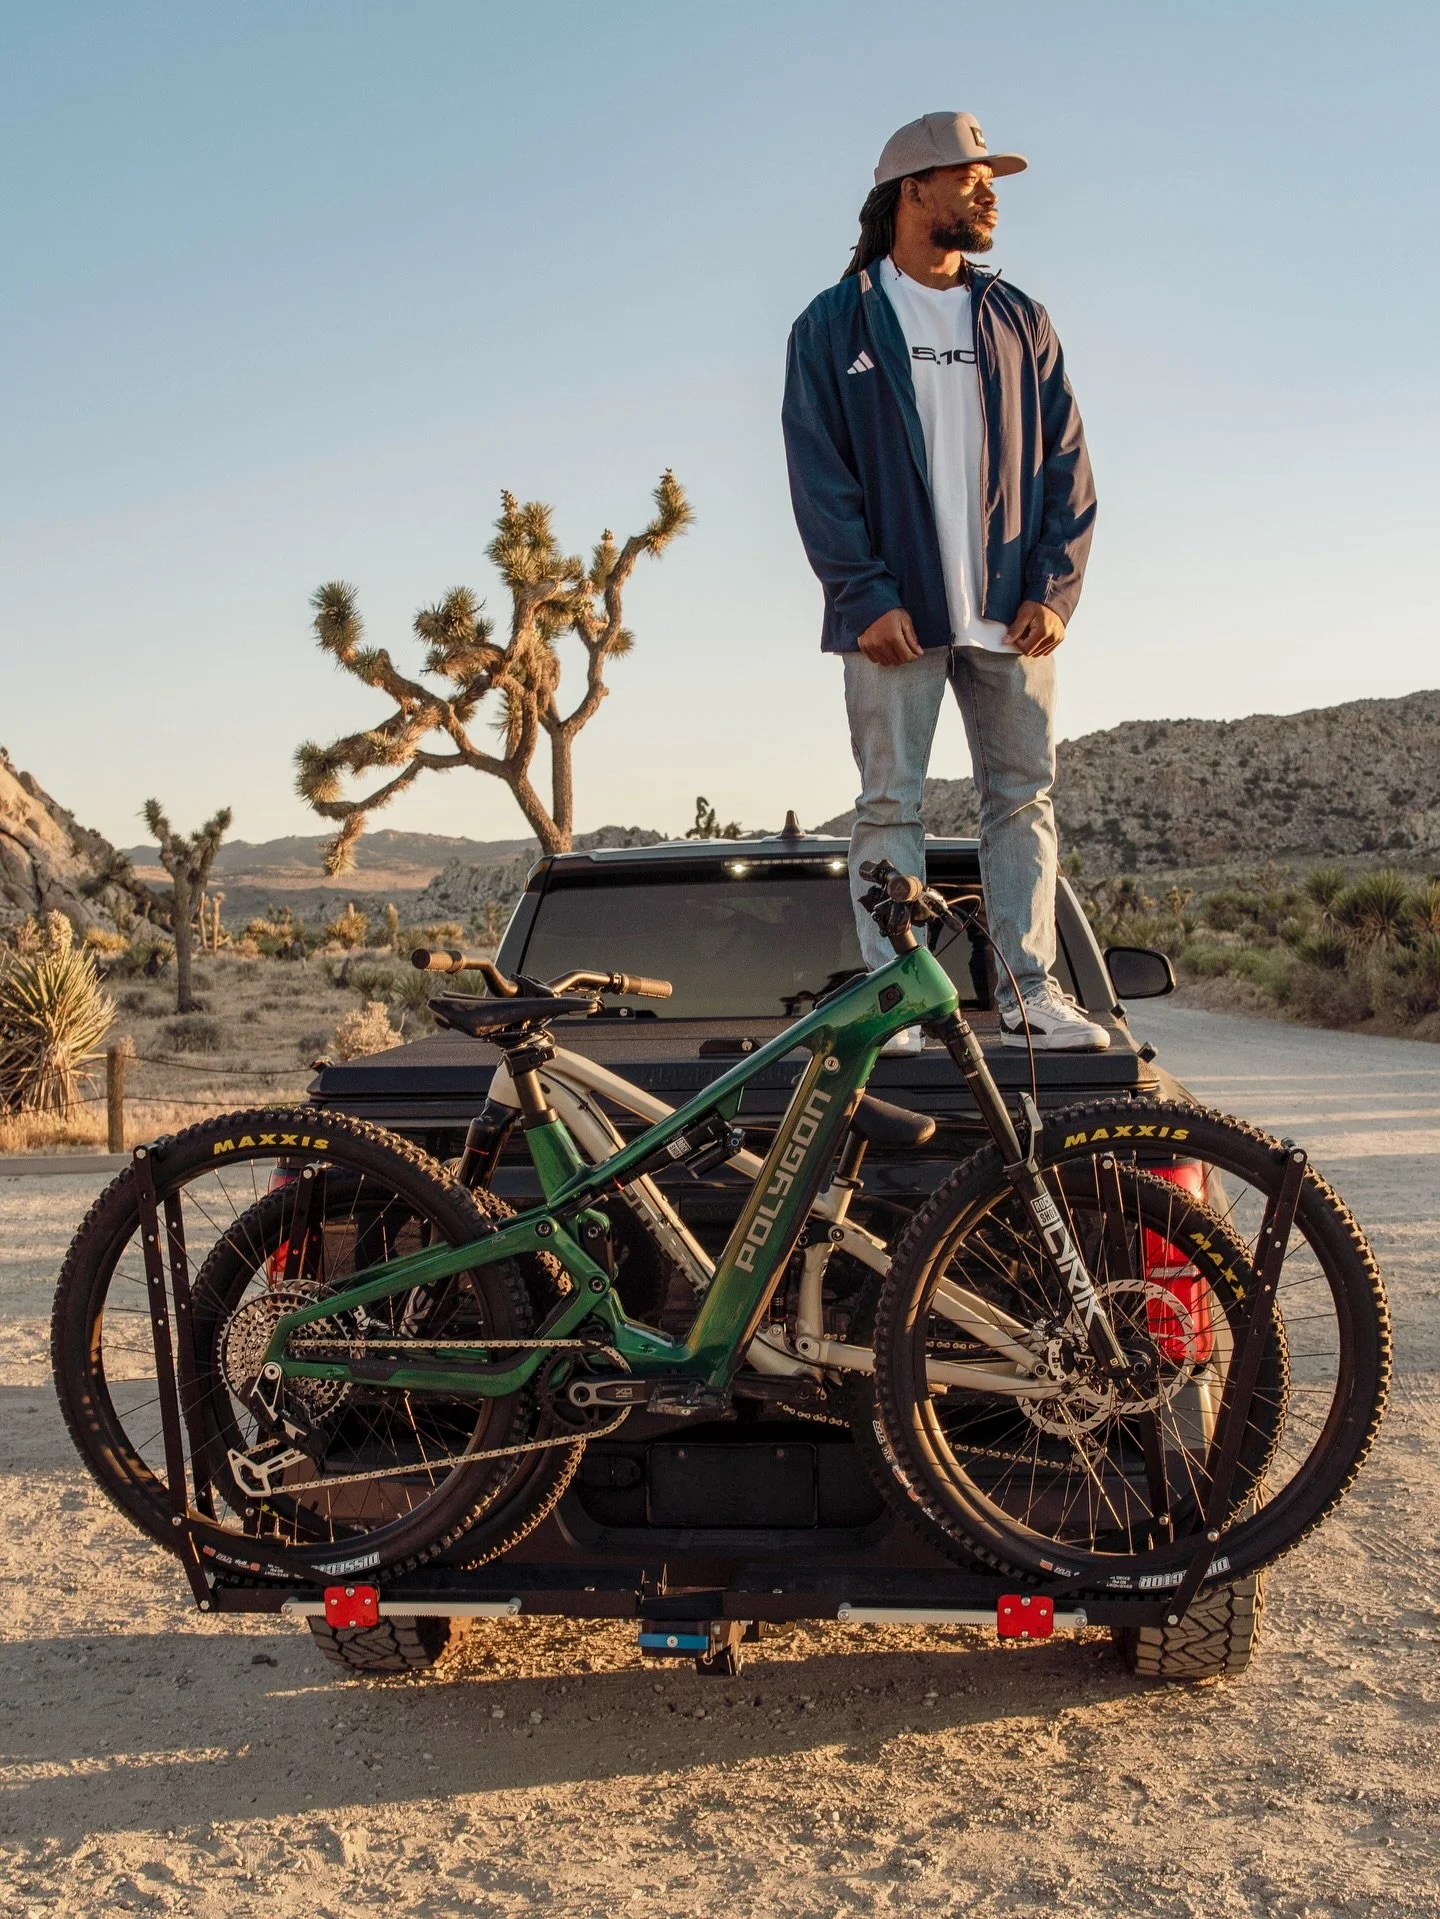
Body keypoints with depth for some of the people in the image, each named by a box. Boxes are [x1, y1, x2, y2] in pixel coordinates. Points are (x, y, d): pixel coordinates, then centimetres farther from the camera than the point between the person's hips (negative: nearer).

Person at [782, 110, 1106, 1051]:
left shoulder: (1019, 322, 14)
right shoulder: (834, 325, 4)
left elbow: (1066, 464, 10)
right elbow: (819, 476, -3)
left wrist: (1053, 588, -3)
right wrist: (868, 598, -13)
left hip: (1013, 612, 4)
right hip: (896, 614, -3)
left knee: (1025, 796, 4)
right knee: (891, 805, -3)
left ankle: (1031, 990, 10)